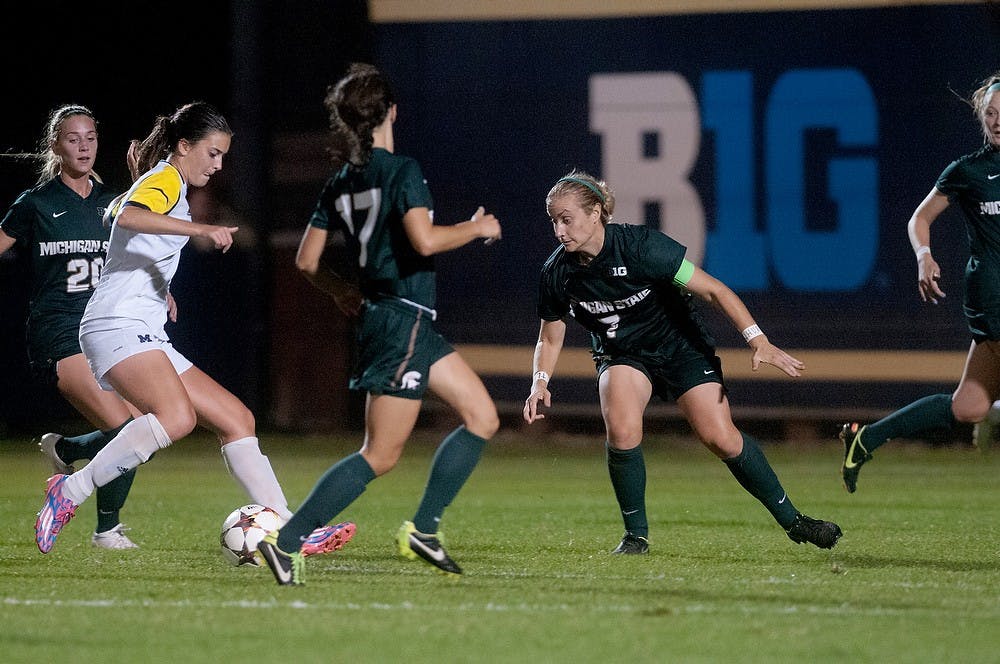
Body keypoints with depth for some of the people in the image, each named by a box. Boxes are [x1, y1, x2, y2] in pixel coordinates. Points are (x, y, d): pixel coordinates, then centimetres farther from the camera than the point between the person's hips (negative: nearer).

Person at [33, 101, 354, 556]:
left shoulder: (171, 188, 26)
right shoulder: (165, 180, -4)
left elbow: (114, 210, 47)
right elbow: (129, 216, -27)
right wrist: (200, 229, -32)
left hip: (145, 339, 11)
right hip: (118, 326, -11)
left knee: (237, 420, 4)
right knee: (177, 416, -34)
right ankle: (70, 492, -28)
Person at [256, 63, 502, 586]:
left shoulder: (341, 181, 10)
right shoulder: (401, 171, -13)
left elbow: (307, 259, 11)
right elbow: (425, 240, -25)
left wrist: (343, 291, 27)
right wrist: (477, 228, -9)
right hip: (401, 323, -9)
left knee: (482, 418, 11)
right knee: (380, 454, -6)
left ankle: (422, 530, 6)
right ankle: (286, 542, -9)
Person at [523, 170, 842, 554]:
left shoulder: (640, 247, -28)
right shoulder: (557, 274, -16)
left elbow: (713, 290, -24)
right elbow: (550, 338, 2)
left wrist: (757, 339, -32)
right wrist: (541, 381, -16)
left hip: (680, 347, -2)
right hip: (622, 356, 2)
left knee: (721, 438, -14)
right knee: (621, 430, -27)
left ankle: (792, 521, 5)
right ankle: (636, 534, -9)